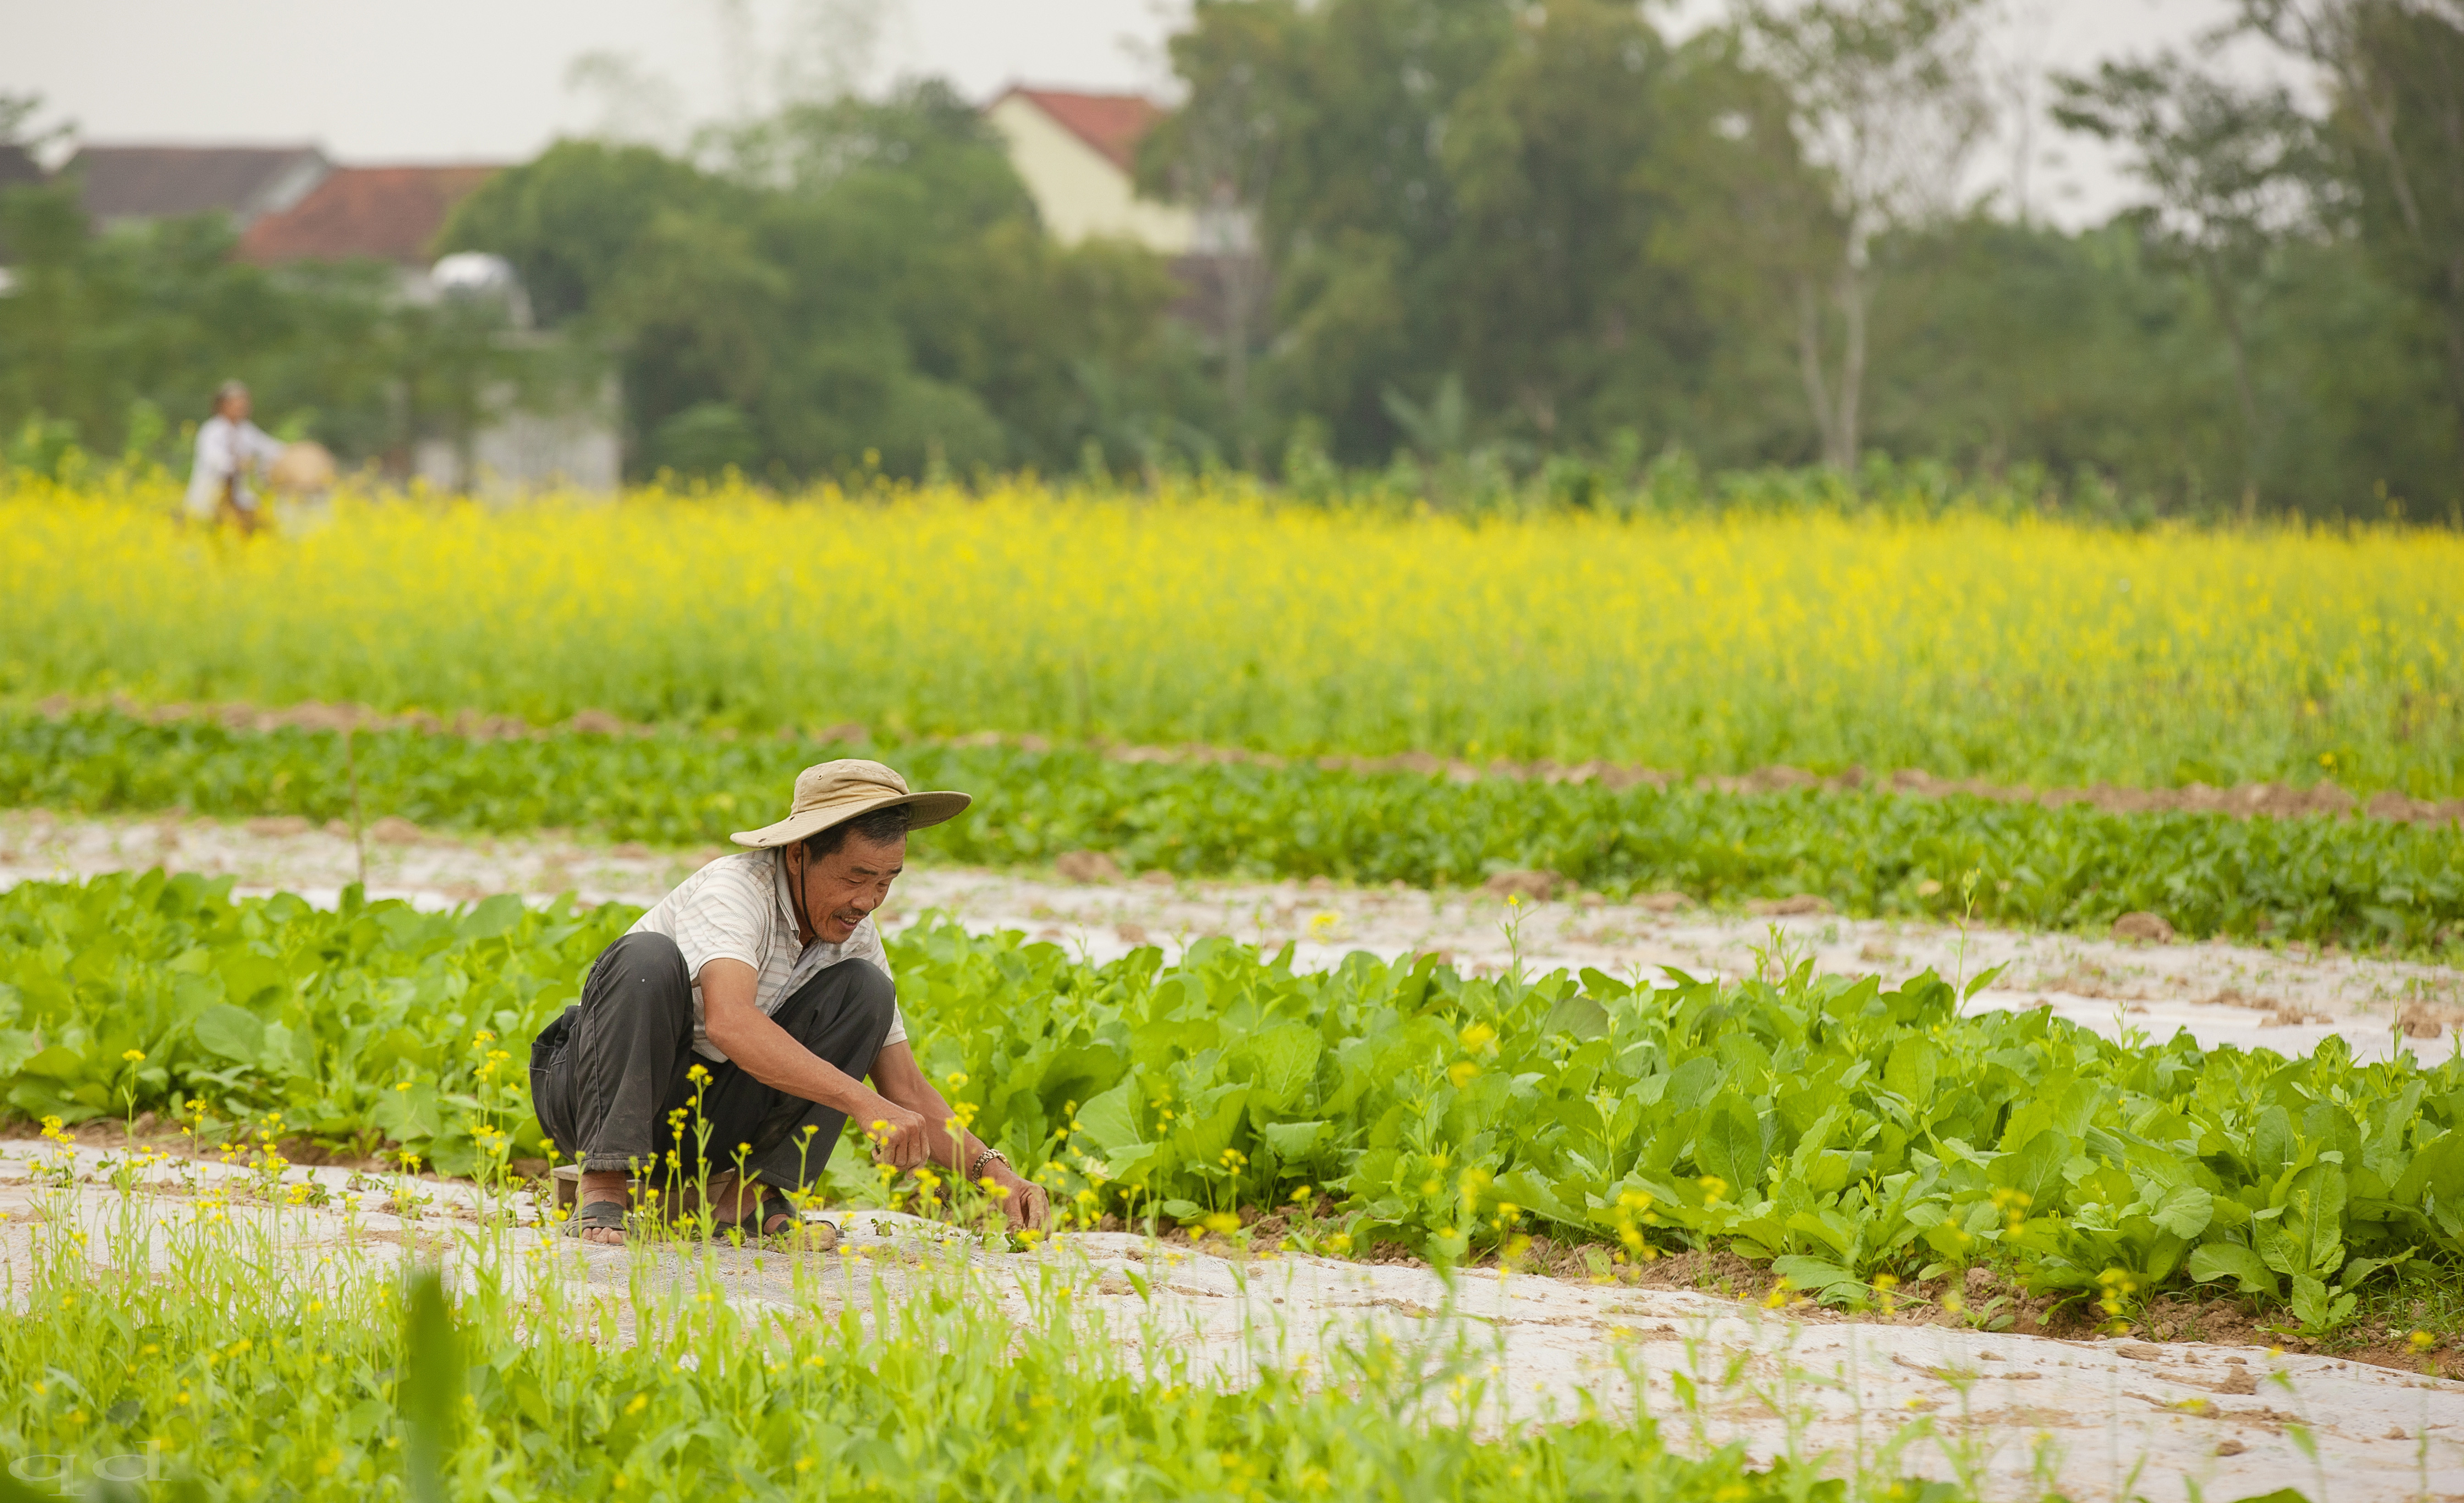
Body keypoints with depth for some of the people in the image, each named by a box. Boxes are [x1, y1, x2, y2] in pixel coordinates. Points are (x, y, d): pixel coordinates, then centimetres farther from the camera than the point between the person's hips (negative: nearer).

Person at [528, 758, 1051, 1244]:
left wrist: (992, 1170, -13)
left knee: (864, 989, -10)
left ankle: (749, 1191, -14)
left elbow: (907, 1089, 4)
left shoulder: (855, 938, 0)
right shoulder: (735, 890, -23)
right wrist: (863, 1102, -46)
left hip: (710, 1124, 6)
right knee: (649, 958, -34)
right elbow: (730, 1022, -41)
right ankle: (604, 1189, -33)